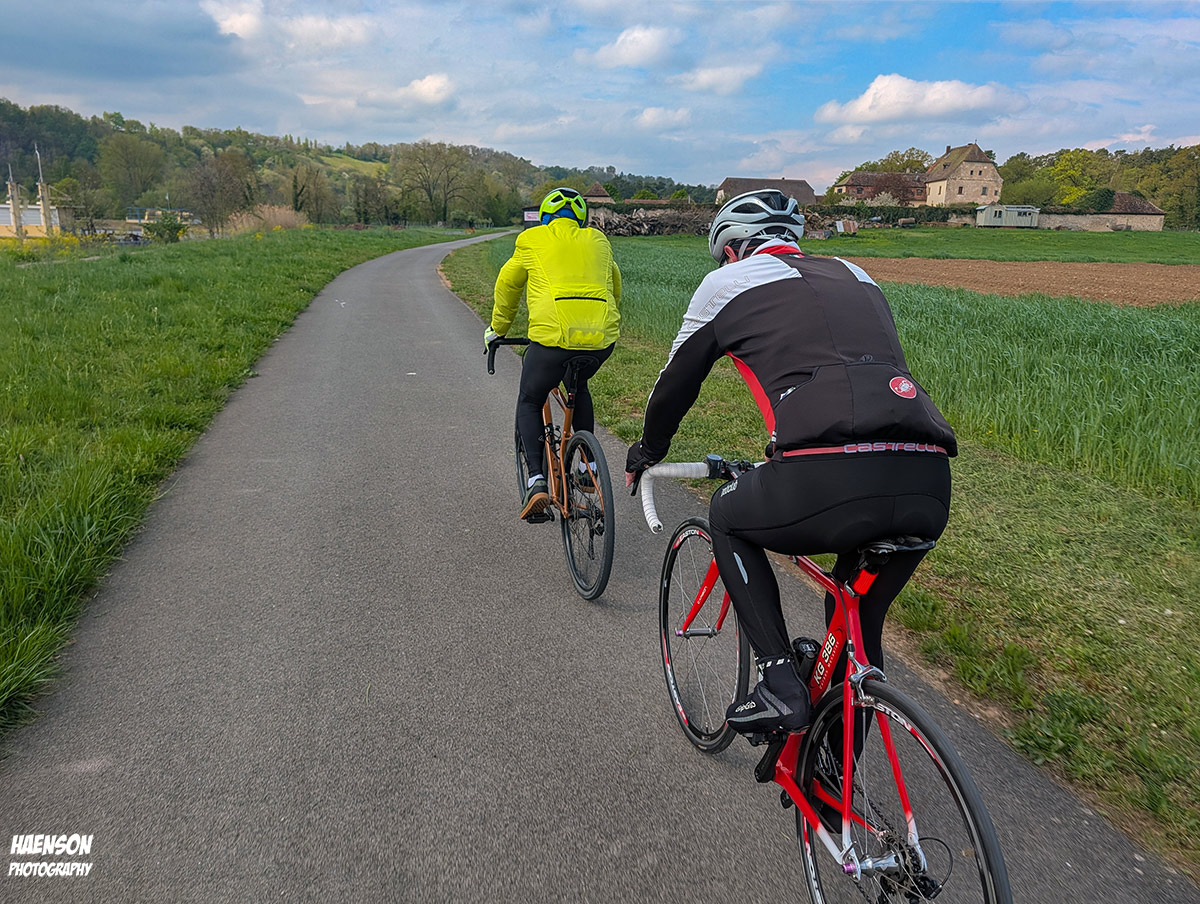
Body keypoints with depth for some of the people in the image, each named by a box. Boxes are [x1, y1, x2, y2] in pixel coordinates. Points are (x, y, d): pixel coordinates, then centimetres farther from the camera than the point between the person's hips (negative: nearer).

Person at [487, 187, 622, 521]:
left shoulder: (532, 240, 14)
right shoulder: (598, 240, 22)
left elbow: (507, 285, 23)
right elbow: (614, 286, 34)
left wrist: (497, 329, 37)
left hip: (553, 335, -4)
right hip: (602, 338, 4)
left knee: (529, 403, 17)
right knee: (579, 386, 34)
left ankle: (536, 479, -1)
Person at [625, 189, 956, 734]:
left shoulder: (727, 281, 17)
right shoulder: (857, 278, 32)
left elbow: (675, 386, 27)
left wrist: (644, 455, 47)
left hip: (829, 483, -5)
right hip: (928, 489, 6)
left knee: (727, 519, 27)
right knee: (858, 619, 31)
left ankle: (779, 684, 16)